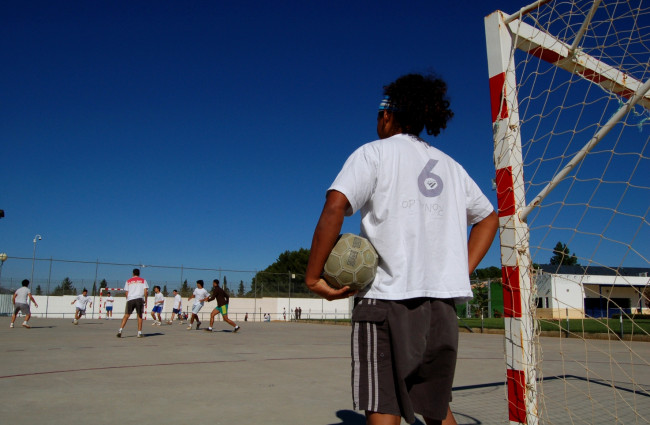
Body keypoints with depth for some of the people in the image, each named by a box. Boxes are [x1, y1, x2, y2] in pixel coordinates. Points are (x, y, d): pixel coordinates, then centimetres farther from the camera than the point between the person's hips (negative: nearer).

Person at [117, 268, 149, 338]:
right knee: (139, 316, 7)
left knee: (126, 315, 7)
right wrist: (145, 300, 12)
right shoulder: (143, 280, 14)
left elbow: (127, 293, 10)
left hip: (130, 299, 1)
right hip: (139, 299, -1)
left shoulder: (128, 281, 17)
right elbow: (145, 291, 3)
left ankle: (120, 330, -6)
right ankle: (139, 333, 6)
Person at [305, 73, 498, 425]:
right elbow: (488, 217, 25)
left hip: (388, 296, -6)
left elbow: (335, 205, -16)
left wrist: (313, 277, -11)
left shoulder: (374, 152, 1)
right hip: (443, 300, 6)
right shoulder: (450, 165, 18)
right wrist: (463, 271, 18)